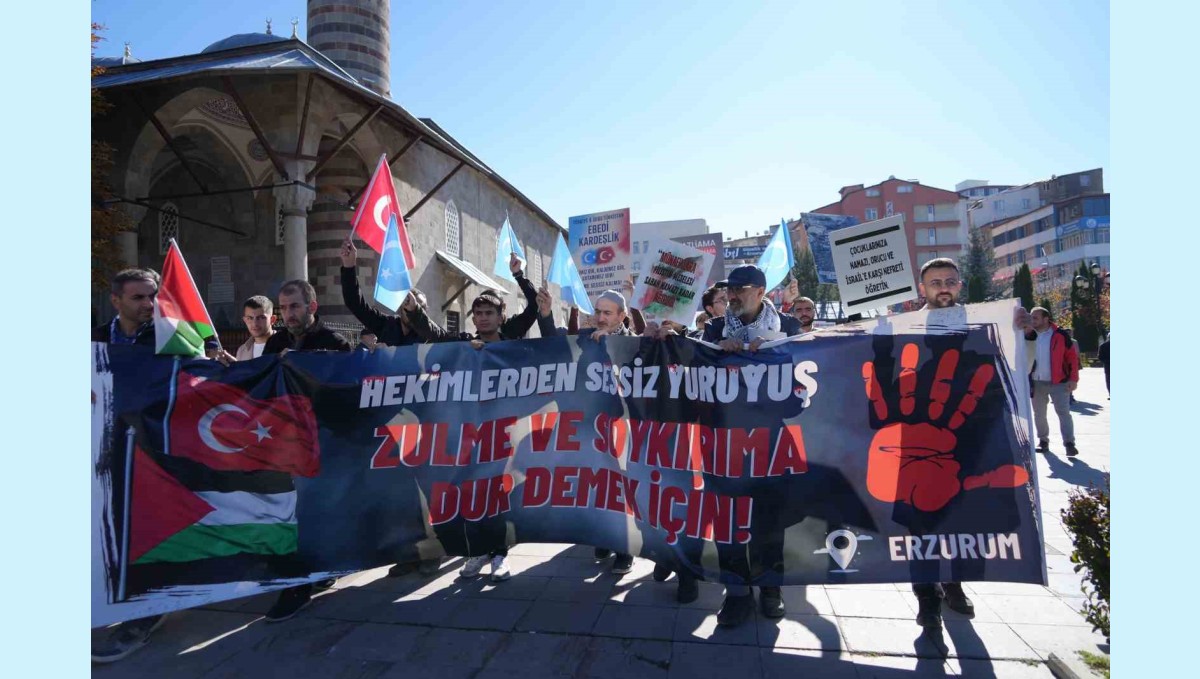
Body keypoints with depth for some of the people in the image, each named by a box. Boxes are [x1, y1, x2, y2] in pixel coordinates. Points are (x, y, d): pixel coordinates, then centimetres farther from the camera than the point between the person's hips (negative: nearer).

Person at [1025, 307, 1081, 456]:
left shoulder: (1060, 335, -7)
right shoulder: (1029, 336, 3)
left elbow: (1073, 356, -5)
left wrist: (1073, 379, -10)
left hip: (1059, 382, -4)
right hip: (1037, 382, 4)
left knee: (1063, 412, -4)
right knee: (1039, 414, 11)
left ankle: (1069, 443, 0)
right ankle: (1043, 441, 24)